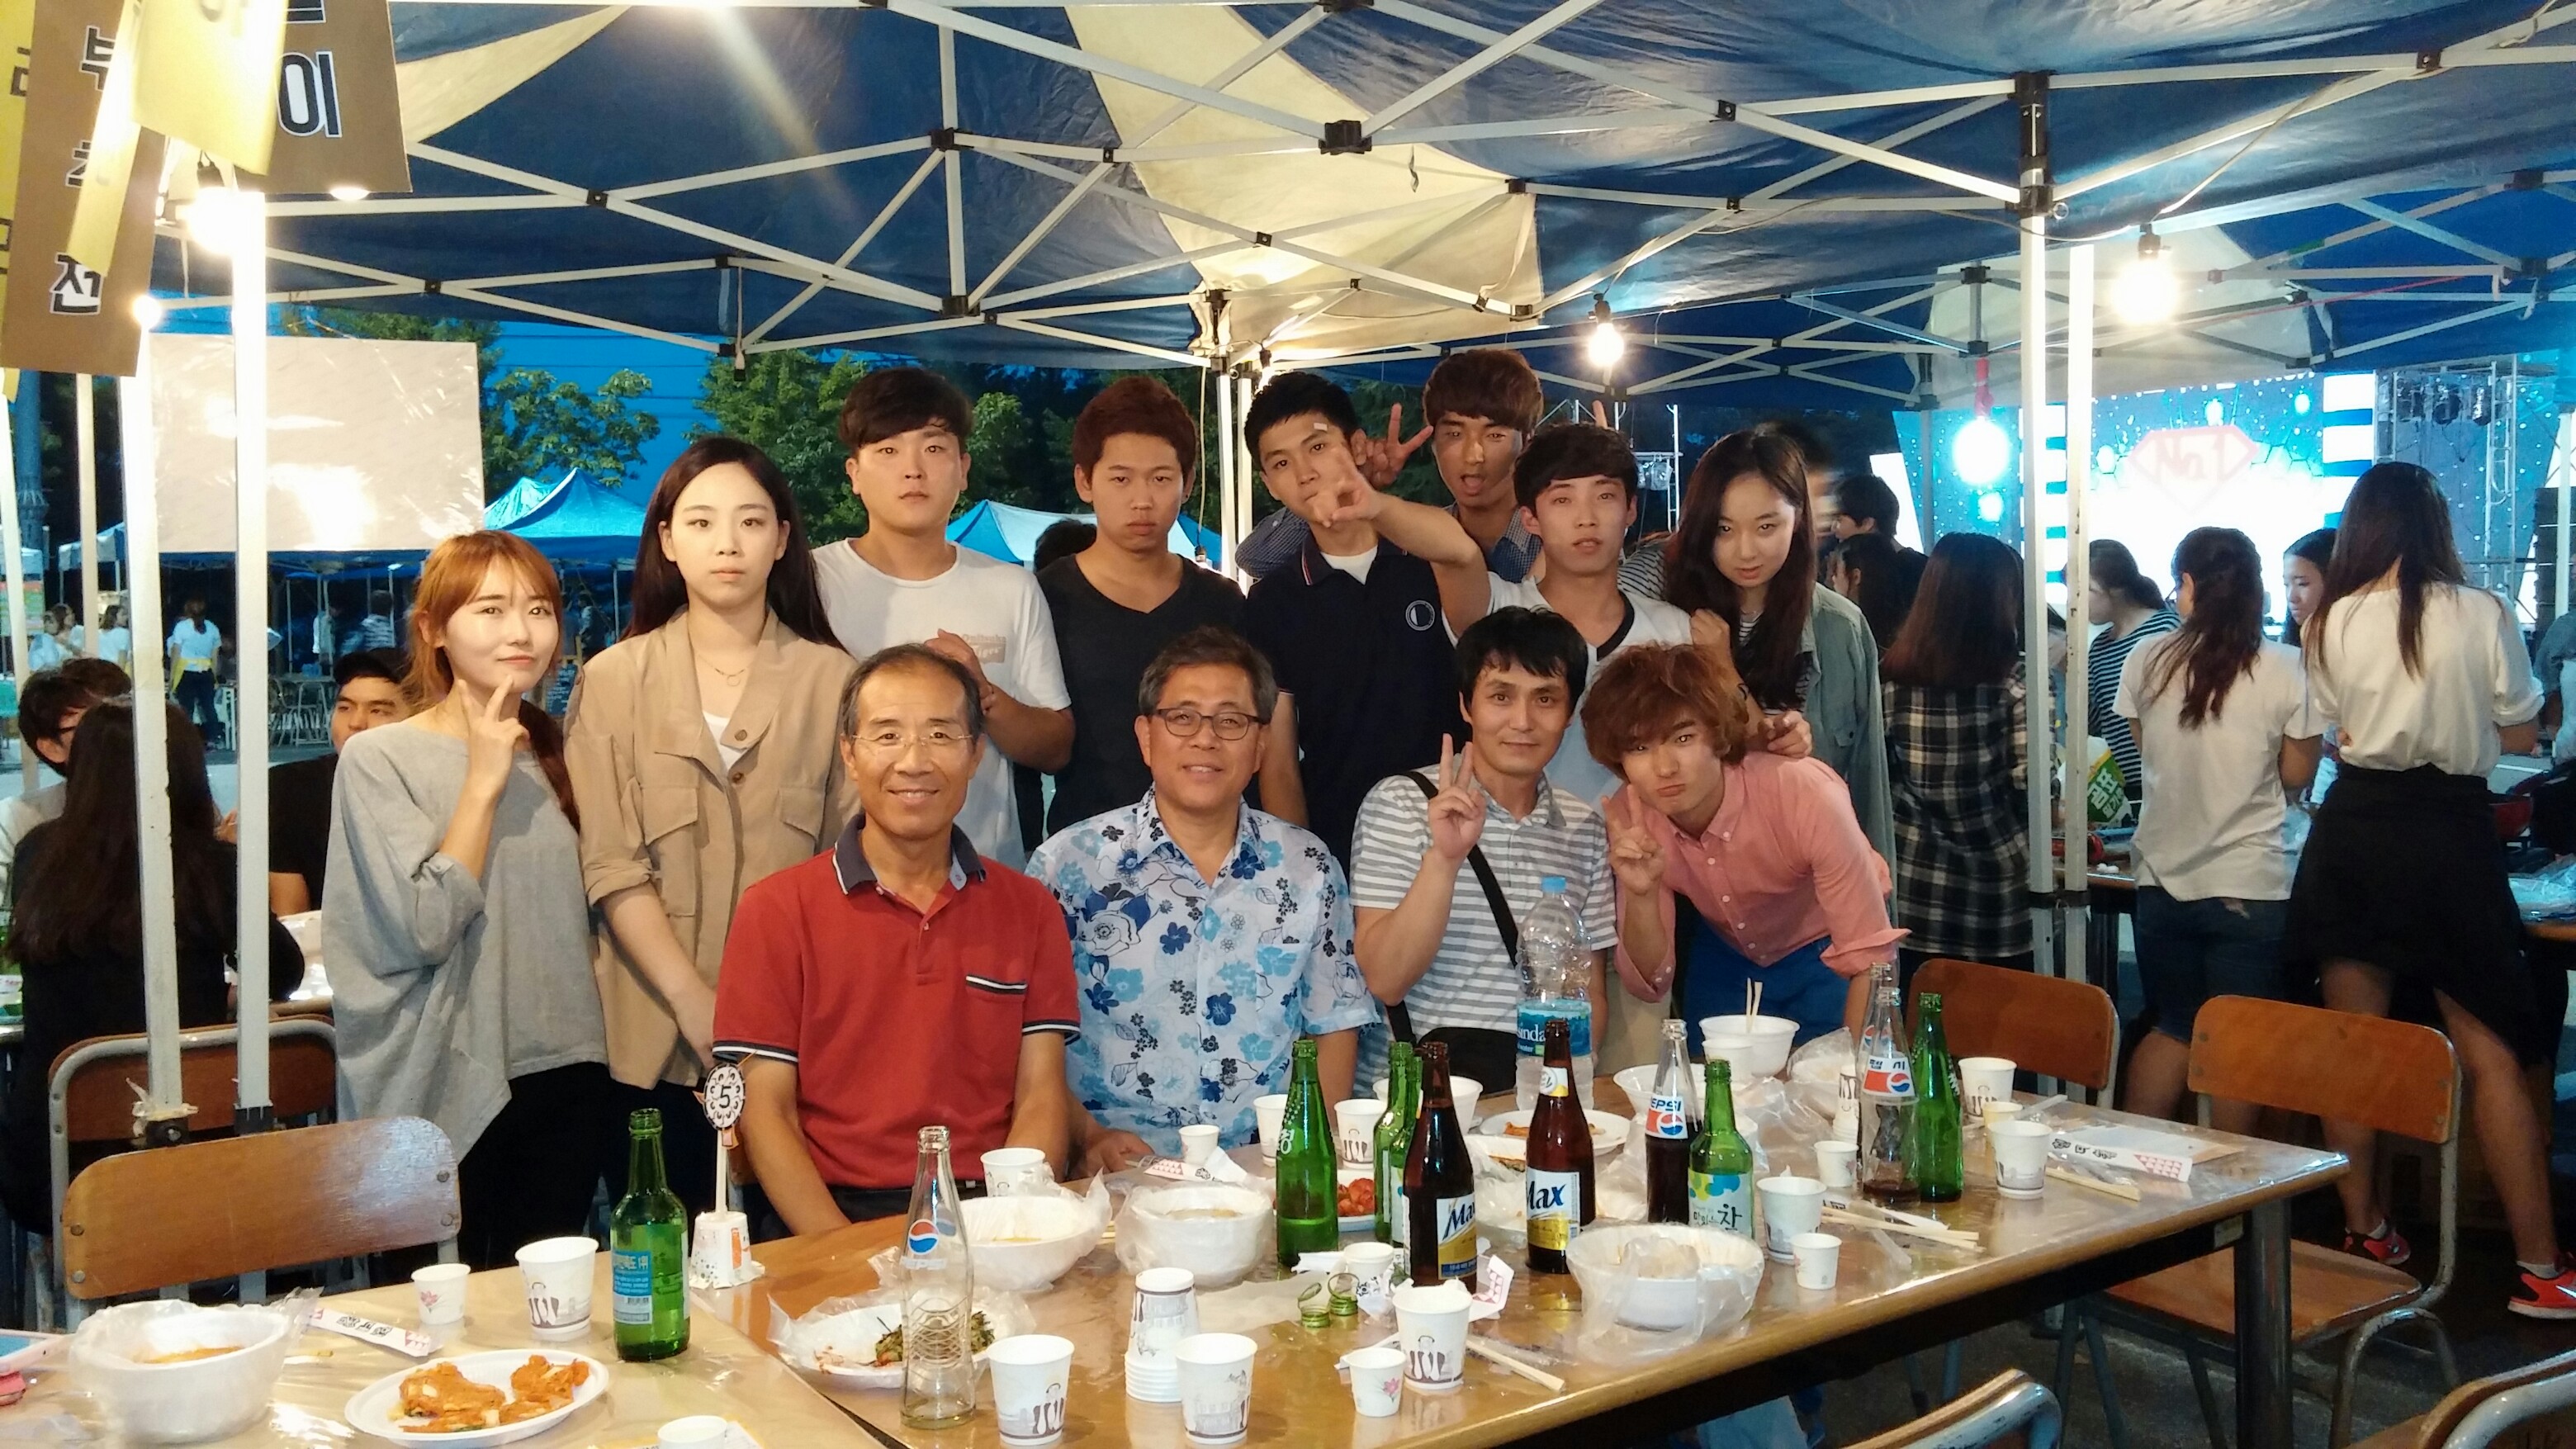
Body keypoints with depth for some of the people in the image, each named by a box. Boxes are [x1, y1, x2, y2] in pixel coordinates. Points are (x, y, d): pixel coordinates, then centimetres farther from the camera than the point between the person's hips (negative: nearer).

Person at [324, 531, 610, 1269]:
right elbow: (426, 928, -17)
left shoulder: (556, 751, 10)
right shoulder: (379, 758, -7)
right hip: (444, 1090, -4)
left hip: (565, 1077, 5)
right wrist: (484, 781, -15)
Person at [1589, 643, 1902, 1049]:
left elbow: (1870, 957, -28)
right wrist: (1640, 896, -36)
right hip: (1727, 960, 3)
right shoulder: (1629, 817, -22)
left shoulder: (1804, 795, -35)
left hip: (1826, 955, -3)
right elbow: (1650, 984, -18)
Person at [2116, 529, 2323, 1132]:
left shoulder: (2146, 661, -2)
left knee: (2172, 1028, 18)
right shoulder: (2285, 670, -8)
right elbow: (2297, 773, 0)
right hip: (2250, 884, -2)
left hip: (2164, 879, 3)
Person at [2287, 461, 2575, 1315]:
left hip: (2354, 832, 2)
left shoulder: (2331, 623, -1)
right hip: (2450, 832, -2)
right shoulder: (2482, 614, -5)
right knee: (2492, 1057, 3)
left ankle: (2363, 1235, 21)